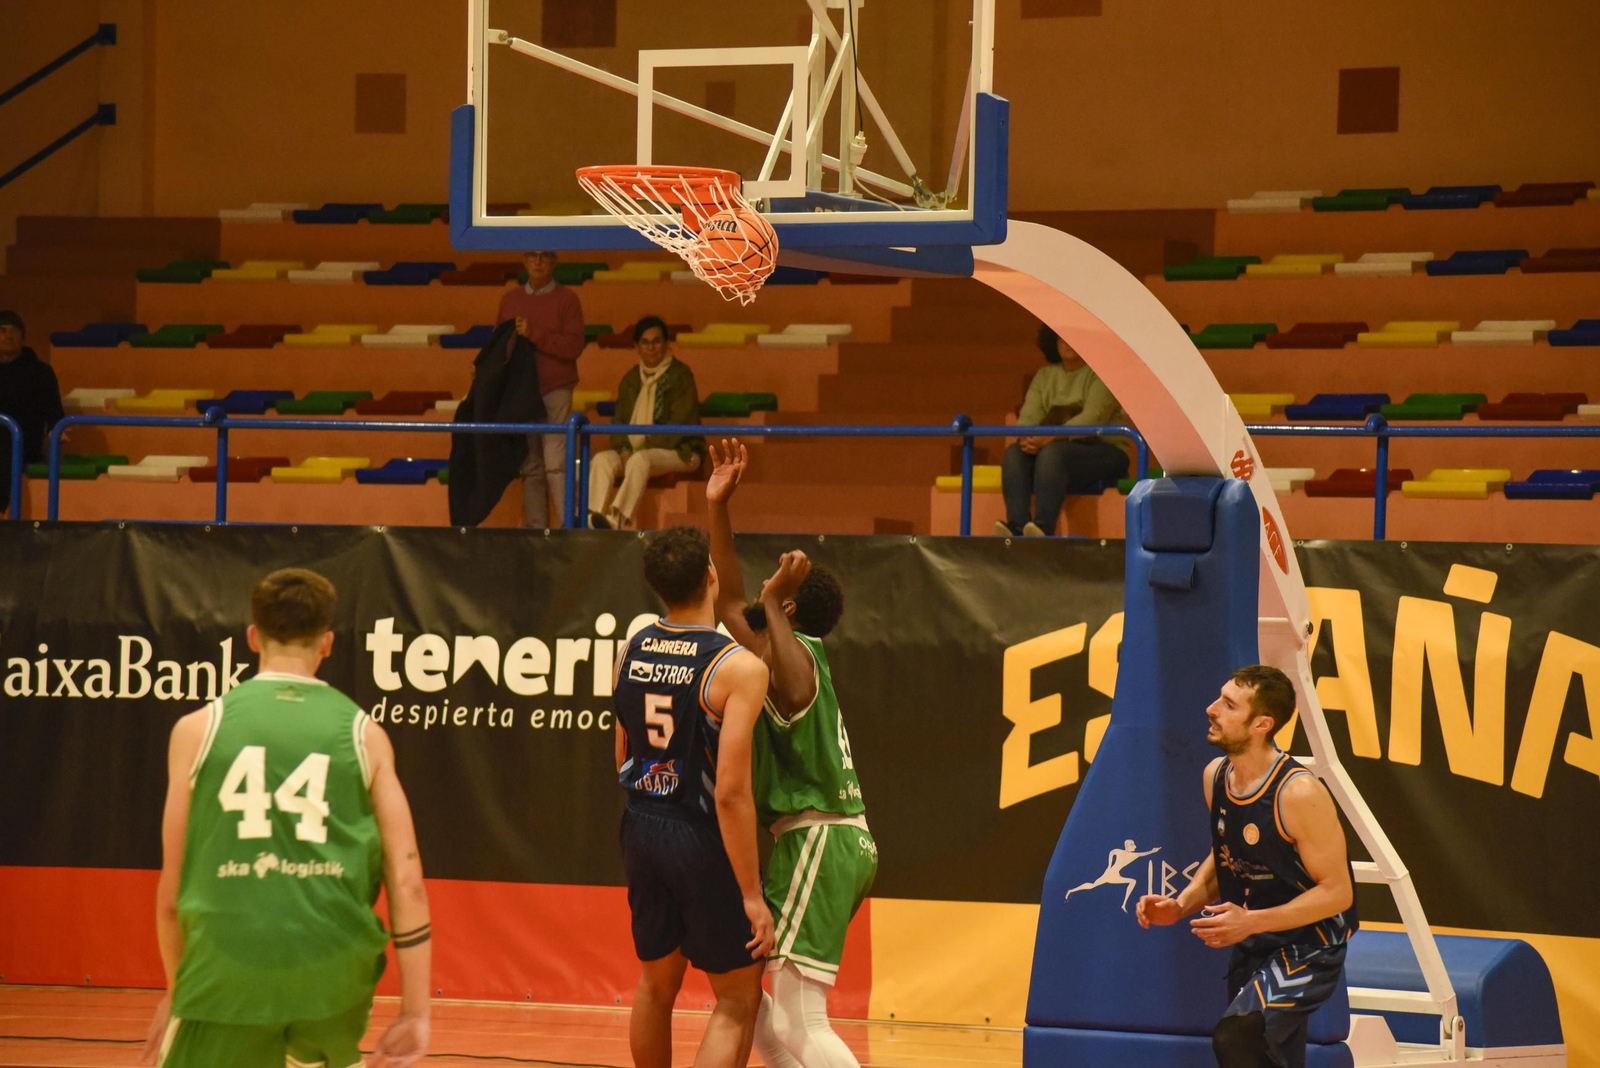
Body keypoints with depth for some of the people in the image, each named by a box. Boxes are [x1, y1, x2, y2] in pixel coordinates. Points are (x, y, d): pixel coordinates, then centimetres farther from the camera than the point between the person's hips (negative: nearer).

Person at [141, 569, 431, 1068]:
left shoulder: (199, 727, 6)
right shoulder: (362, 732, 8)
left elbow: (171, 889, 8)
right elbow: (407, 880, 3)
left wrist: (176, 991, 22)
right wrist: (414, 1012, 6)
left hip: (228, 963, -2)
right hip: (333, 966, 2)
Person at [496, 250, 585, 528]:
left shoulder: (566, 299, 0)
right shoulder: (510, 299, 13)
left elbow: (574, 346, -9)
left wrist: (535, 335, -17)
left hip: (555, 391, -4)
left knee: (556, 464, -12)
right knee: (530, 466, 5)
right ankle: (535, 527, 8)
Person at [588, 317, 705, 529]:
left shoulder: (681, 375, -1)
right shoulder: (630, 379, 17)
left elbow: (680, 424, -10)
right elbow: (619, 421, 13)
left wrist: (648, 446, -19)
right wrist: (623, 449, -9)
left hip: (677, 451, -5)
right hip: (634, 450, 6)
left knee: (640, 460, -37)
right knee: (601, 460, -24)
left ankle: (616, 519, -53)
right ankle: (593, 517, -44)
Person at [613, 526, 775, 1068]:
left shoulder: (632, 650, 1)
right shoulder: (739, 668, -19)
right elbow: (731, 792, -22)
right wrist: (751, 895, -17)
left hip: (643, 829, 6)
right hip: (705, 840, -6)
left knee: (656, 985, 24)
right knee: (737, 1002, 4)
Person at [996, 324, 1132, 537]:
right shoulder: (1045, 375, 17)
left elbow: (1093, 418, -16)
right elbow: (1029, 415, 4)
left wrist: (1051, 437, -29)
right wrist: (1027, 439, -21)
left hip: (1102, 449, -5)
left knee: (1052, 453, -35)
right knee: (1014, 453, -23)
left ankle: (1043, 528, -49)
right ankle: (1017, 527, -40)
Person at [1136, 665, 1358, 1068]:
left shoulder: (1299, 793, -24)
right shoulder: (1216, 776, -1)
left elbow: (1337, 892, -20)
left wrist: (1251, 921, -28)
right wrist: (1180, 905, -2)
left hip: (1308, 943, -8)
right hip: (1251, 944, 8)